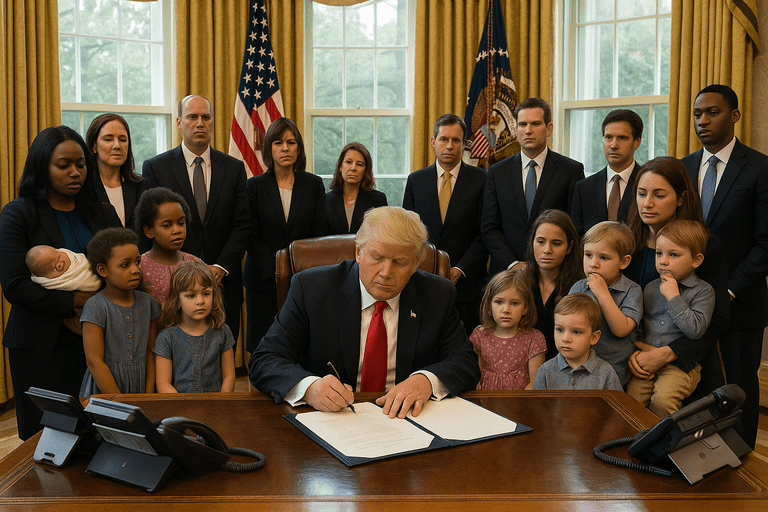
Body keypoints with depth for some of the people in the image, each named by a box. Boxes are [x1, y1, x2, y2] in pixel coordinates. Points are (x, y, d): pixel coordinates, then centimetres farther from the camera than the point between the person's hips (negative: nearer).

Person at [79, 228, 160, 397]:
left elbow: (150, 352, 9)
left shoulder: (147, 303, 6)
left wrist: (149, 396, 0)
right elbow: (94, 361, -10)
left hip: (140, 387, 3)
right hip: (103, 391, -3)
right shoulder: (96, 307, -8)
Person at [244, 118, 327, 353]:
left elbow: (320, 233, 4)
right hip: (264, 279, 0)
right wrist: (276, 268, -13)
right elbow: (251, 237, -1)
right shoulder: (255, 186, 4)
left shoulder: (314, 184, 7)